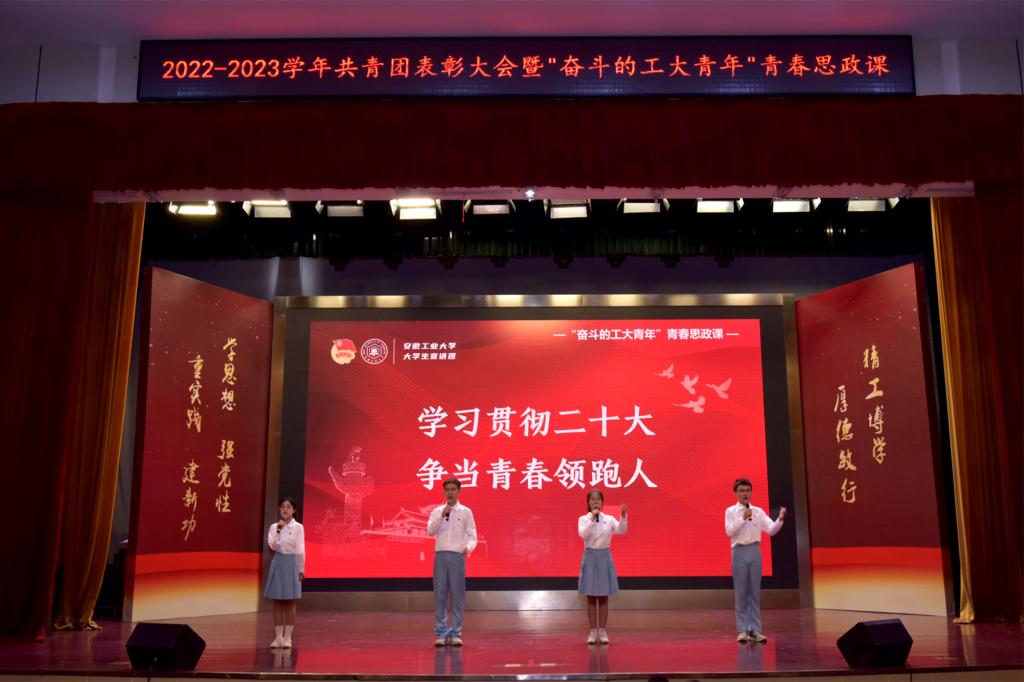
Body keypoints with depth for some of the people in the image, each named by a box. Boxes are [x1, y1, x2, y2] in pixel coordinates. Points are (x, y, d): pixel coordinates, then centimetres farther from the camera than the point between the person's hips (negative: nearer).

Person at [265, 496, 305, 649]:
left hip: (291, 563, -3)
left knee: (289, 603, 2)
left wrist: (301, 569, -5)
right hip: (278, 563, 3)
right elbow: (272, 546, -6)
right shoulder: (274, 527, 5)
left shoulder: (298, 527, -3)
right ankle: (278, 637, 11)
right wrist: (278, 530, -13)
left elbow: (300, 549, -3)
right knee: (277, 603, 5)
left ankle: (287, 637, 8)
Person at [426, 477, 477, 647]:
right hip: (440, 555, 1)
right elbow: (430, 531, -3)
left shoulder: (465, 512, 5)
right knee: (440, 594, 2)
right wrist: (442, 516, -15)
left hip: (457, 556, -1)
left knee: (457, 595, 0)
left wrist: (468, 548, -18)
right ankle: (441, 633, 8)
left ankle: (456, 633, 6)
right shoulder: (437, 511, 10)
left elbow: (472, 536, 2)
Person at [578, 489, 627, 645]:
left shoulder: (609, 519, 1)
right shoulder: (583, 519, -3)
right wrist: (592, 518, -24)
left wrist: (623, 515, -30)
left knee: (604, 597, 6)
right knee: (591, 597, 4)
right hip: (590, 557, -1)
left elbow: (622, 531, -16)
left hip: (605, 557, 1)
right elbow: (583, 535, -21)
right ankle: (593, 631, 12)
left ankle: (603, 631, 13)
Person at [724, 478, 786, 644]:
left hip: (755, 551, 3)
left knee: (755, 592, 7)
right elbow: (729, 532, -11)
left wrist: (780, 519, -19)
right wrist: (743, 518, -20)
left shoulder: (758, 511, 7)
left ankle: (755, 629, 12)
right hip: (740, 551, -2)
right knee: (741, 592, 2)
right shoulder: (731, 511, 1)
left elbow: (771, 530, -1)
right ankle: (742, 630, 8)